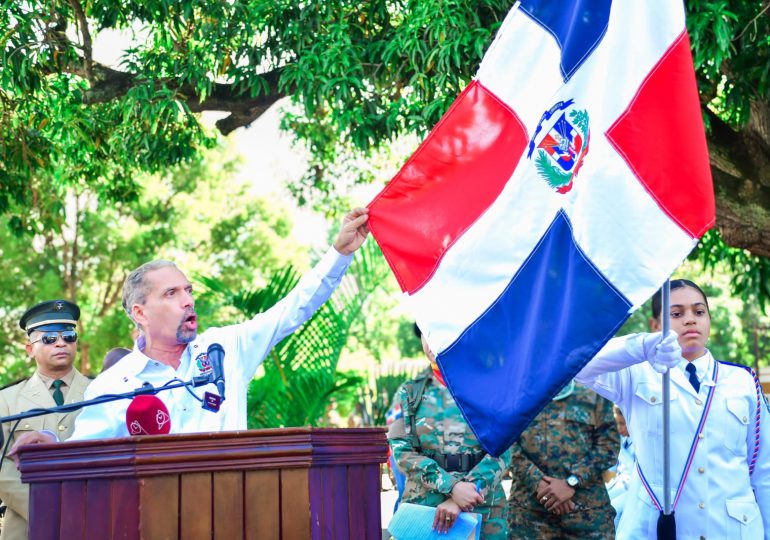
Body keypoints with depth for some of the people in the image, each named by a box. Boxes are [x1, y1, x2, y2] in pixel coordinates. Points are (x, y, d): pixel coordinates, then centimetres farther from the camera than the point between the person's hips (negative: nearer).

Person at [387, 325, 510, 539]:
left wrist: (458, 502, -17)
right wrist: (452, 487, -17)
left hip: (485, 512, -1)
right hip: (423, 507, 1)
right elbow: (402, 450, -2)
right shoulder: (409, 393, 7)